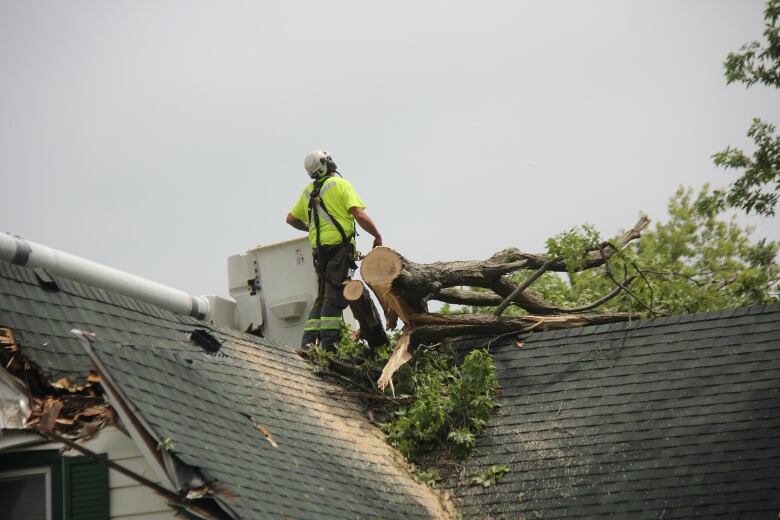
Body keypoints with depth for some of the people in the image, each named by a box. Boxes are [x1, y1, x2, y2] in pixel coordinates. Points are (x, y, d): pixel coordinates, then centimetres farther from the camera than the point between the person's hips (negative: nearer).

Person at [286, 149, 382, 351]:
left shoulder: (308, 191, 16)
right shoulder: (340, 184, -3)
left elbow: (291, 219, 25)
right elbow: (359, 215, -13)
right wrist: (377, 236, -3)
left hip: (318, 249, 6)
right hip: (339, 245, -6)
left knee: (322, 298, 12)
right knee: (334, 296, -8)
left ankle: (308, 341, 3)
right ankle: (328, 344, -14)